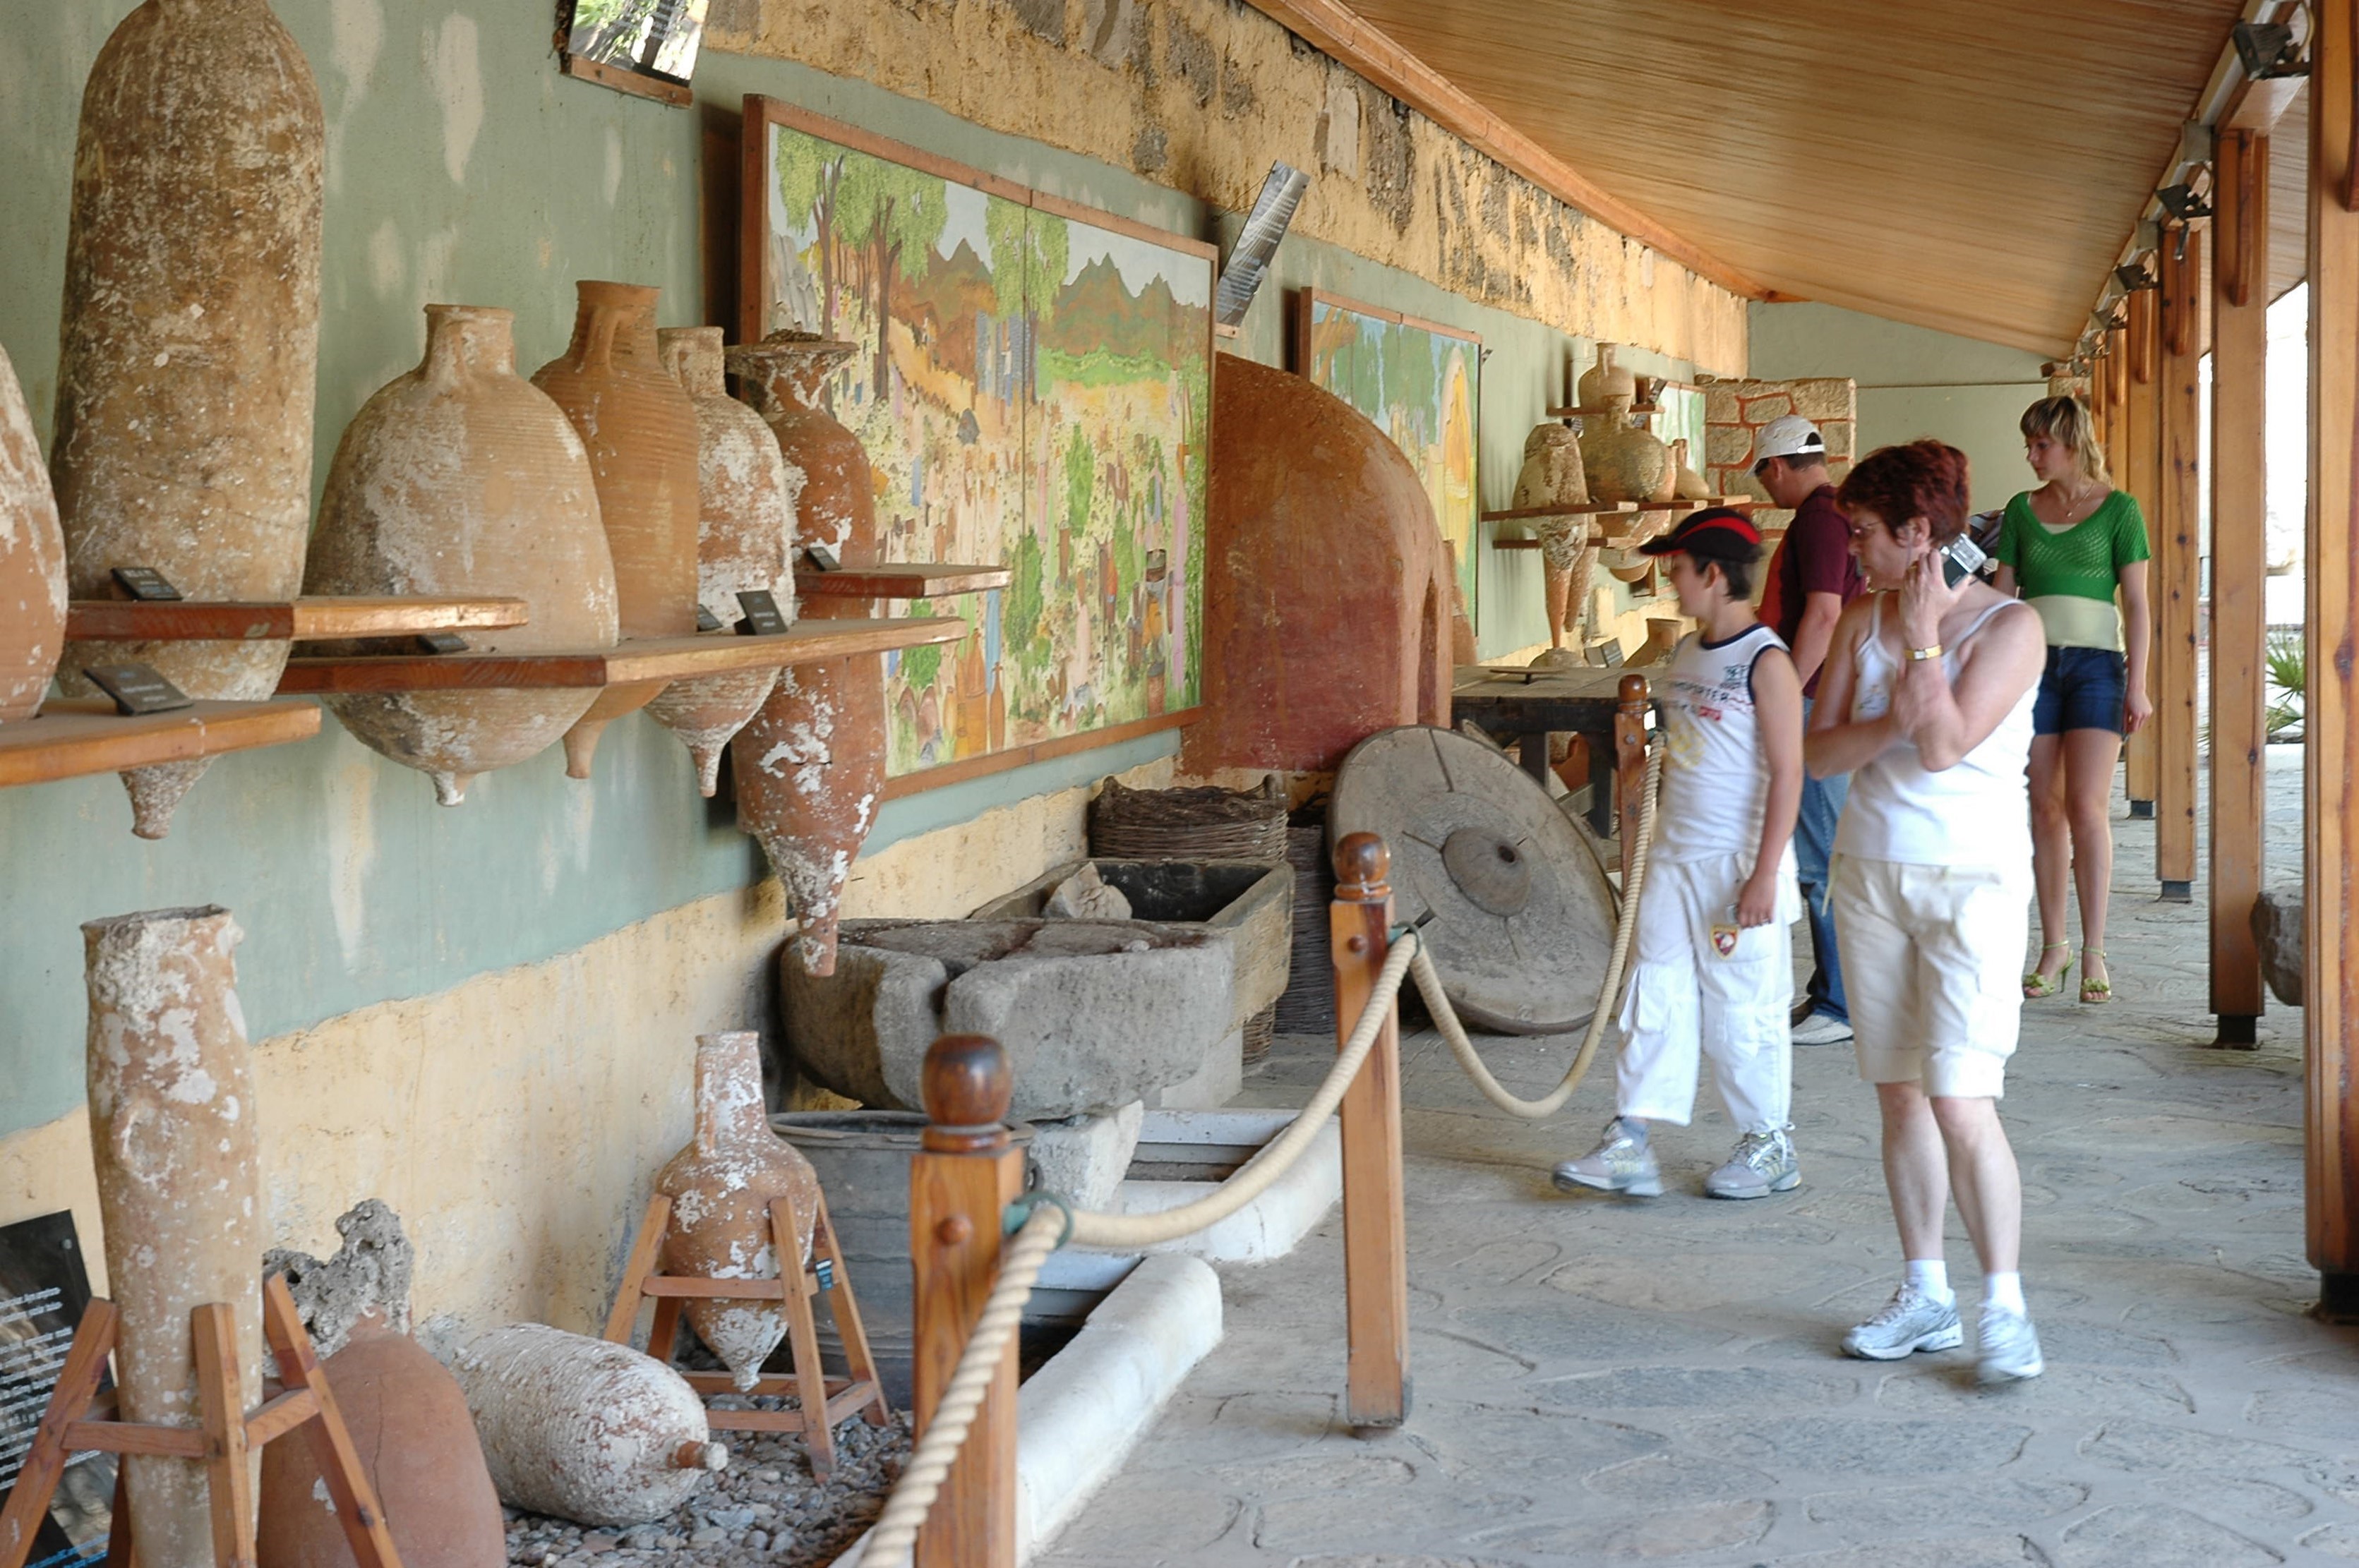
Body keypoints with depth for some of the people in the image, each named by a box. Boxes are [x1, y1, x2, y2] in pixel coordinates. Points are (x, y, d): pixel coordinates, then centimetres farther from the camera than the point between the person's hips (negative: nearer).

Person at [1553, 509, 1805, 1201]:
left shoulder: (1766, 663, -13)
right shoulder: (1686, 652, 11)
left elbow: (1787, 774, -16)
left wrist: (1765, 875, -20)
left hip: (1739, 865, -8)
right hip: (1673, 860, 8)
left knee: (1742, 1010, 1)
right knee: (1654, 1000, 5)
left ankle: (1771, 1146, 16)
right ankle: (1630, 1143, 7)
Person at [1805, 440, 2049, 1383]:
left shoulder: (2009, 625, -9)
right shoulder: (1863, 621, 6)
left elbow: (1946, 747, -19)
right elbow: (1817, 752, 1)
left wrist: (1924, 637, -12)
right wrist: (1890, 723, -18)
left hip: (1972, 880, -5)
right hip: (1871, 872, 6)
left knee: (1960, 1100, -13)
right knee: (1900, 1094, 9)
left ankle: (2004, 1307, -2)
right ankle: (1925, 1296, 19)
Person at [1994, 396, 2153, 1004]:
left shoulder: (2117, 509, 2)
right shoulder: (2021, 510, 11)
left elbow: (2135, 604, 0)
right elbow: (2002, 594, 12)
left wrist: (2137, 684, -6)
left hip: (2095, 663, -3)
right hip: (2033, 662, 3)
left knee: (2087, 808, -8)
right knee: (2045, 810, 2)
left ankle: (2093, 953, -3)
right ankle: (2052, 947, 9)